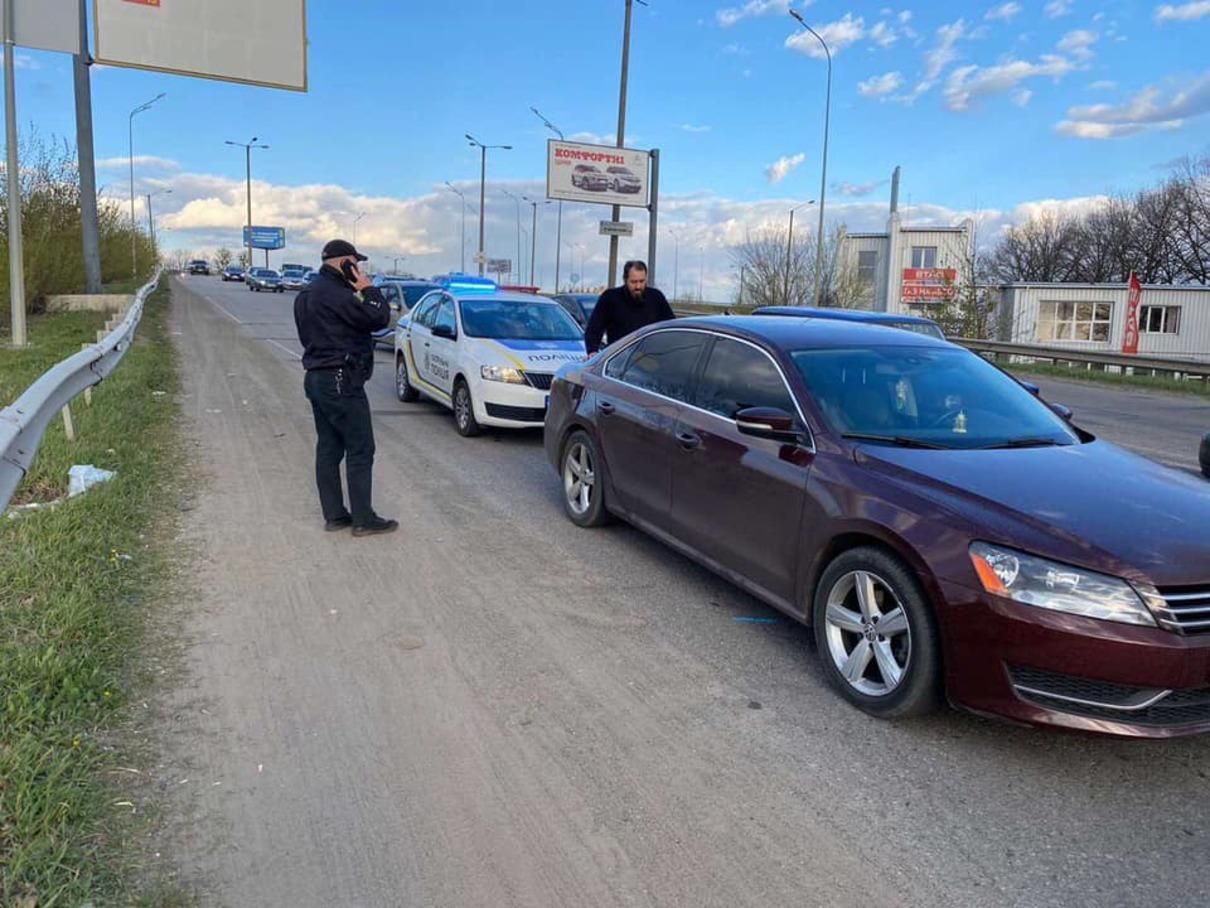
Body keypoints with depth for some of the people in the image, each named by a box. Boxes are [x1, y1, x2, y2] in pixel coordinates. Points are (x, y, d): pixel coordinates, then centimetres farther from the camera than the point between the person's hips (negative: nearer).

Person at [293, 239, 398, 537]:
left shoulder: (308, 294, 15)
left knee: (328, 448, 12)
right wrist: (369, 289, -6)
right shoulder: (335, 294, -19)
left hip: (317, 378, 10)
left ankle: (334, 514, 17)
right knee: (360, 450, -4)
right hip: (341, 381, -10)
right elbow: (378, 318, -17)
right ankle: (363, 519, 0)